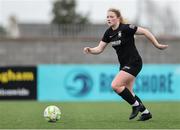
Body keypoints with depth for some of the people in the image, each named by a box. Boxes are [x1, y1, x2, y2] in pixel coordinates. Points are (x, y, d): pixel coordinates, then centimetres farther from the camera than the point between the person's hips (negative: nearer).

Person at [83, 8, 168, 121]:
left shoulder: (126, 28, -17)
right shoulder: (108, 33, 5)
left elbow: (145, 31, -13)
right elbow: (99, 49, 6)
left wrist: (157, 45, -10)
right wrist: (90, 50, -14)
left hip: (134, 63, -8)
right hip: (124, 64, 8)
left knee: (115, 85, -18)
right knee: (128, 92, 9)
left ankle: (136, 105, -3)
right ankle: (145, 112, 22)